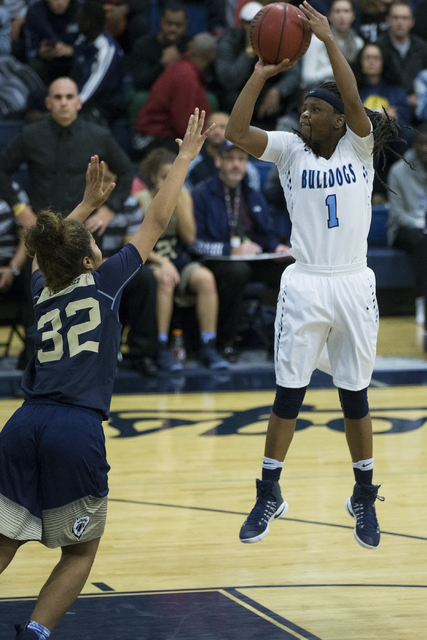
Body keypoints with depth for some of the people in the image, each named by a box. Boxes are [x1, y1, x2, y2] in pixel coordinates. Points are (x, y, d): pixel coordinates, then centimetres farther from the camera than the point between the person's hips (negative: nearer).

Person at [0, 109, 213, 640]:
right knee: (80, 552, 12)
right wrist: (185, 157, 20)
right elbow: (156, 221, 11)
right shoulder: (104, 280, 3)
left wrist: (88, 203, 52)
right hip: (76, 433, -4)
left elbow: (54, 244, 39)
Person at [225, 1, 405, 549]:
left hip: (353, 287, 0)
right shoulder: (290, 150, 4)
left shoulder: (359, 148, 1)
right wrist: (261, 74, -14)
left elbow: (354, 101, -18)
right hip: (304, 287, 0)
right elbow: (236, 132, -11)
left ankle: (363, 498, 22)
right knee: (288, 393, 2)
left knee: (355, 396, 8)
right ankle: (269, 494, 13)